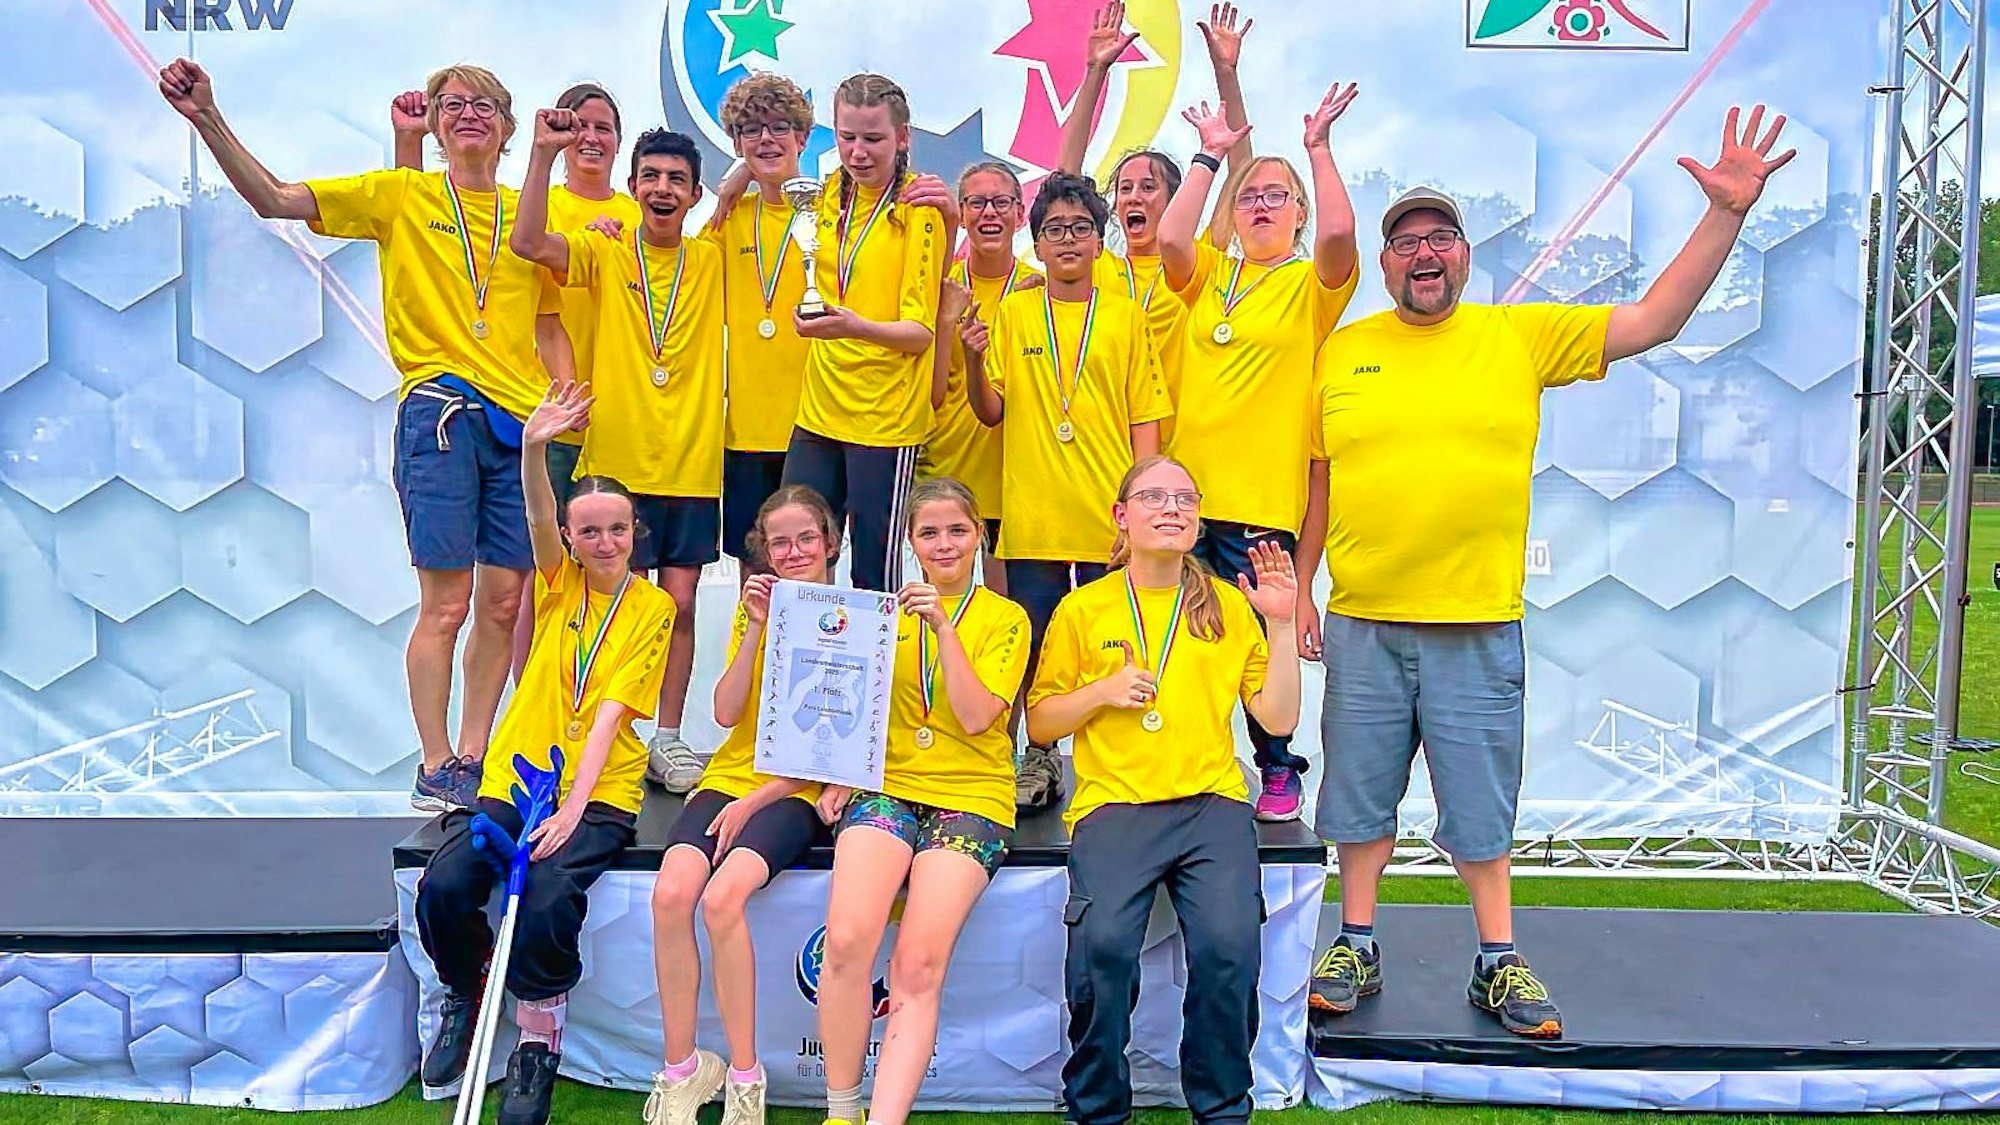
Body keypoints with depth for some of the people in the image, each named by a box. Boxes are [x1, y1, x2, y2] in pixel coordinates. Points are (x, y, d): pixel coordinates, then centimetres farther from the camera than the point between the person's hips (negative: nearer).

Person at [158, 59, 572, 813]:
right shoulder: (401, 196, 7)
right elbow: (275, 199, -1)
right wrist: (207, 120, -13)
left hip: (521, 423, 4)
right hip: (440, 411, -3)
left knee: (503, 600, 5)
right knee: (447, 602, -5)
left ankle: (472, 758, 17)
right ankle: (435, 772, 5)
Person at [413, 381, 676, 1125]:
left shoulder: (652, 606, 0)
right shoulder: (561, 581, 9)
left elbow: (611, 710, -10)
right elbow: (538, 518, -13)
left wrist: (573, 805, -21)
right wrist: (534, 447, -33)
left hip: (597, 792, -3)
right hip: (516, 777, 3)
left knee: (549, 899, -29)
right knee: (443, 886, -21)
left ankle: (538, 1037, -1)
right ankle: (466, 996, 12)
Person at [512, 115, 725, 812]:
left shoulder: (714, 262, 8)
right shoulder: (603, 255, 2)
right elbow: (526, 242, -13)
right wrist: (545, 151, -18)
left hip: (693, 464, 2)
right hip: (617, 458, -2)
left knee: (680, 600, 6)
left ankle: (668, 740, 16)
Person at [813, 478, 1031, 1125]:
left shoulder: (1006, 618, 8)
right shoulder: (887, 611, 16)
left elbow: (977, 718, -5)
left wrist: (944, 625, -12)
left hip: (971, 797, -1)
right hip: (886, 786, 2)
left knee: (918, 964, -23)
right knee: (846, 939, -24)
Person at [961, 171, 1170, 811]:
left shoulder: (1126, 315, 6)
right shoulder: (1011, 314, 8)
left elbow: (1145, 418, 5)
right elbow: (991, 412, 6)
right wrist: (974, 361, -13)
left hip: (1109, 520, 0)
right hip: (1031, 518, 1)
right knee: (1035, 646, 6)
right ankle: (1039, 758, 21)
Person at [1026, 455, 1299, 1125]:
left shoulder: (1229, 605, 15)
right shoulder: (1083, 609, 11)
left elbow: (1278, 718, 11)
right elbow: (1039, 723, 14)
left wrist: (1281, 624, 3)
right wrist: (1101, 692, -3)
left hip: (1211, 800, 1)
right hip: (1114, 801, -1)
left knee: (1229, 946, -24)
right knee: (1103, 944, -26)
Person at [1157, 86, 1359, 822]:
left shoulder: (1313, 283, 4)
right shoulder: (1208, 277, 13)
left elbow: (1339, 234, -16)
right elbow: (1170, 238, -7)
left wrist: (1319, 148, -9)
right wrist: (1209, 156, -1)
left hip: (1263, 497, -3)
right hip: (1187, 490, 3)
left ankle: (1278, 770, 19)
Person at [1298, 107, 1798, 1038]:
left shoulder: (1523, 336, 3)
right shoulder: (1342, 350, 5)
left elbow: (1653, 321, -1)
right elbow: (1316, 481, 8)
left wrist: (1726, 212, -9)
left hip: (1478, 625, -1)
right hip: (1361, 624, 1)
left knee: (1481, 804, 9)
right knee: (1360, 794, 11)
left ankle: (1498, 963, 24)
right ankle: (1355, 948, 26)